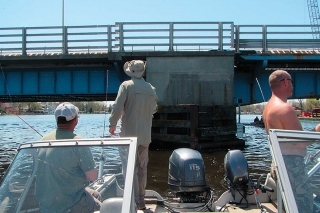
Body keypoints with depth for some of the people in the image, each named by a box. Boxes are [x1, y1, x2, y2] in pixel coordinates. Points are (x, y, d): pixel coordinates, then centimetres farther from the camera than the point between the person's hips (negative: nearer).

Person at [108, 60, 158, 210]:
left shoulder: (127, 85, -9)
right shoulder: (152, 89, 6)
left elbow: (117, 107, -14)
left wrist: (112, 124, -1)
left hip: (129, 133, -5)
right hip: (145, 134, 5)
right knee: (142, 168, 14)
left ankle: (135, 202, 0)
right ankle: (141, 200, 23)